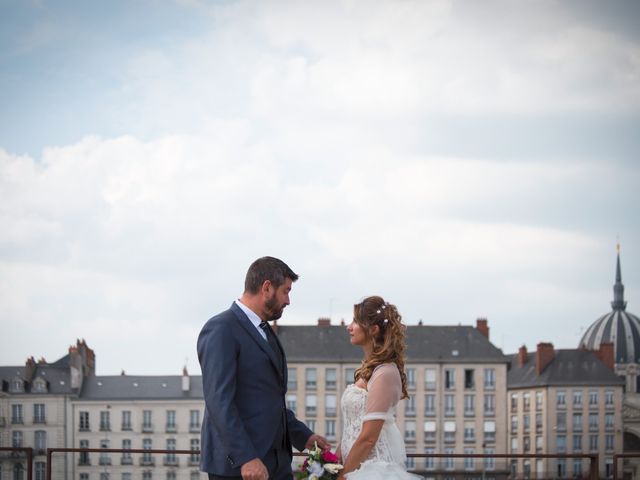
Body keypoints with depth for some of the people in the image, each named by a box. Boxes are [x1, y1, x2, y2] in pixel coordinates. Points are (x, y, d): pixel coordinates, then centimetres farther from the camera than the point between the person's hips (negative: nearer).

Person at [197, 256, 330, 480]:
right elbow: (219, 401, -20)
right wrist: (245, 458, -26)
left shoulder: (265, 332, 19)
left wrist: (304, 436, 19)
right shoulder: (221, 330, -11)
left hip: (276, 462, 9)